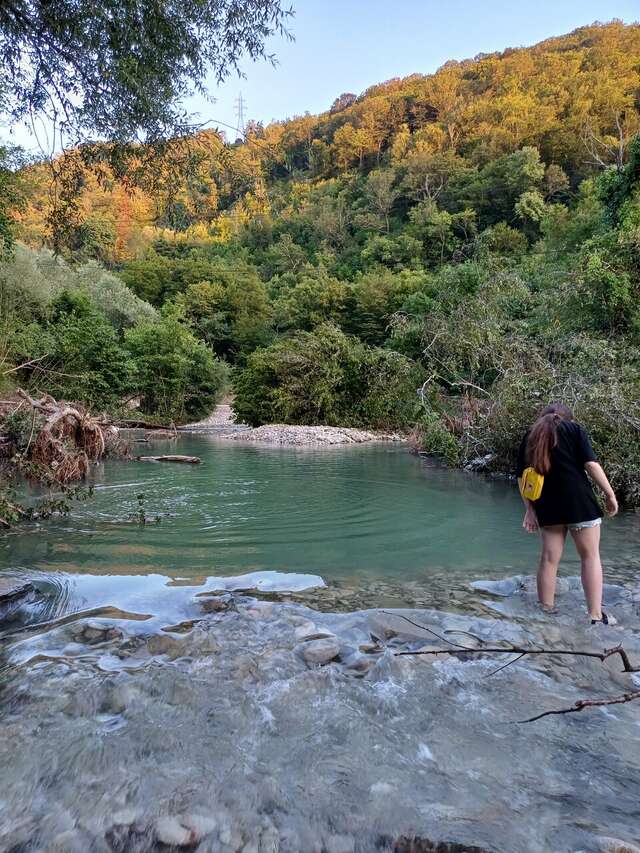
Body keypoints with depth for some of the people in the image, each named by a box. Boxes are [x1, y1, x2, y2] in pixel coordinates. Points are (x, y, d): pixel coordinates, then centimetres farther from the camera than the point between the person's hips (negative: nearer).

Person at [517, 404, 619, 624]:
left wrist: (530, 509, 8)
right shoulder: (574, 429, 3)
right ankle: (595, 616, 8)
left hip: (547, 506, 3)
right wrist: (610, 493, -1)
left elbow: (522, 478, 7)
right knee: (590, 556, 8)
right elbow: (591, 464, -8)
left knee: (549, 558, 9)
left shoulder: (530, 438, 12)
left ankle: (545, 612, 15)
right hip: (579, 501, -3)